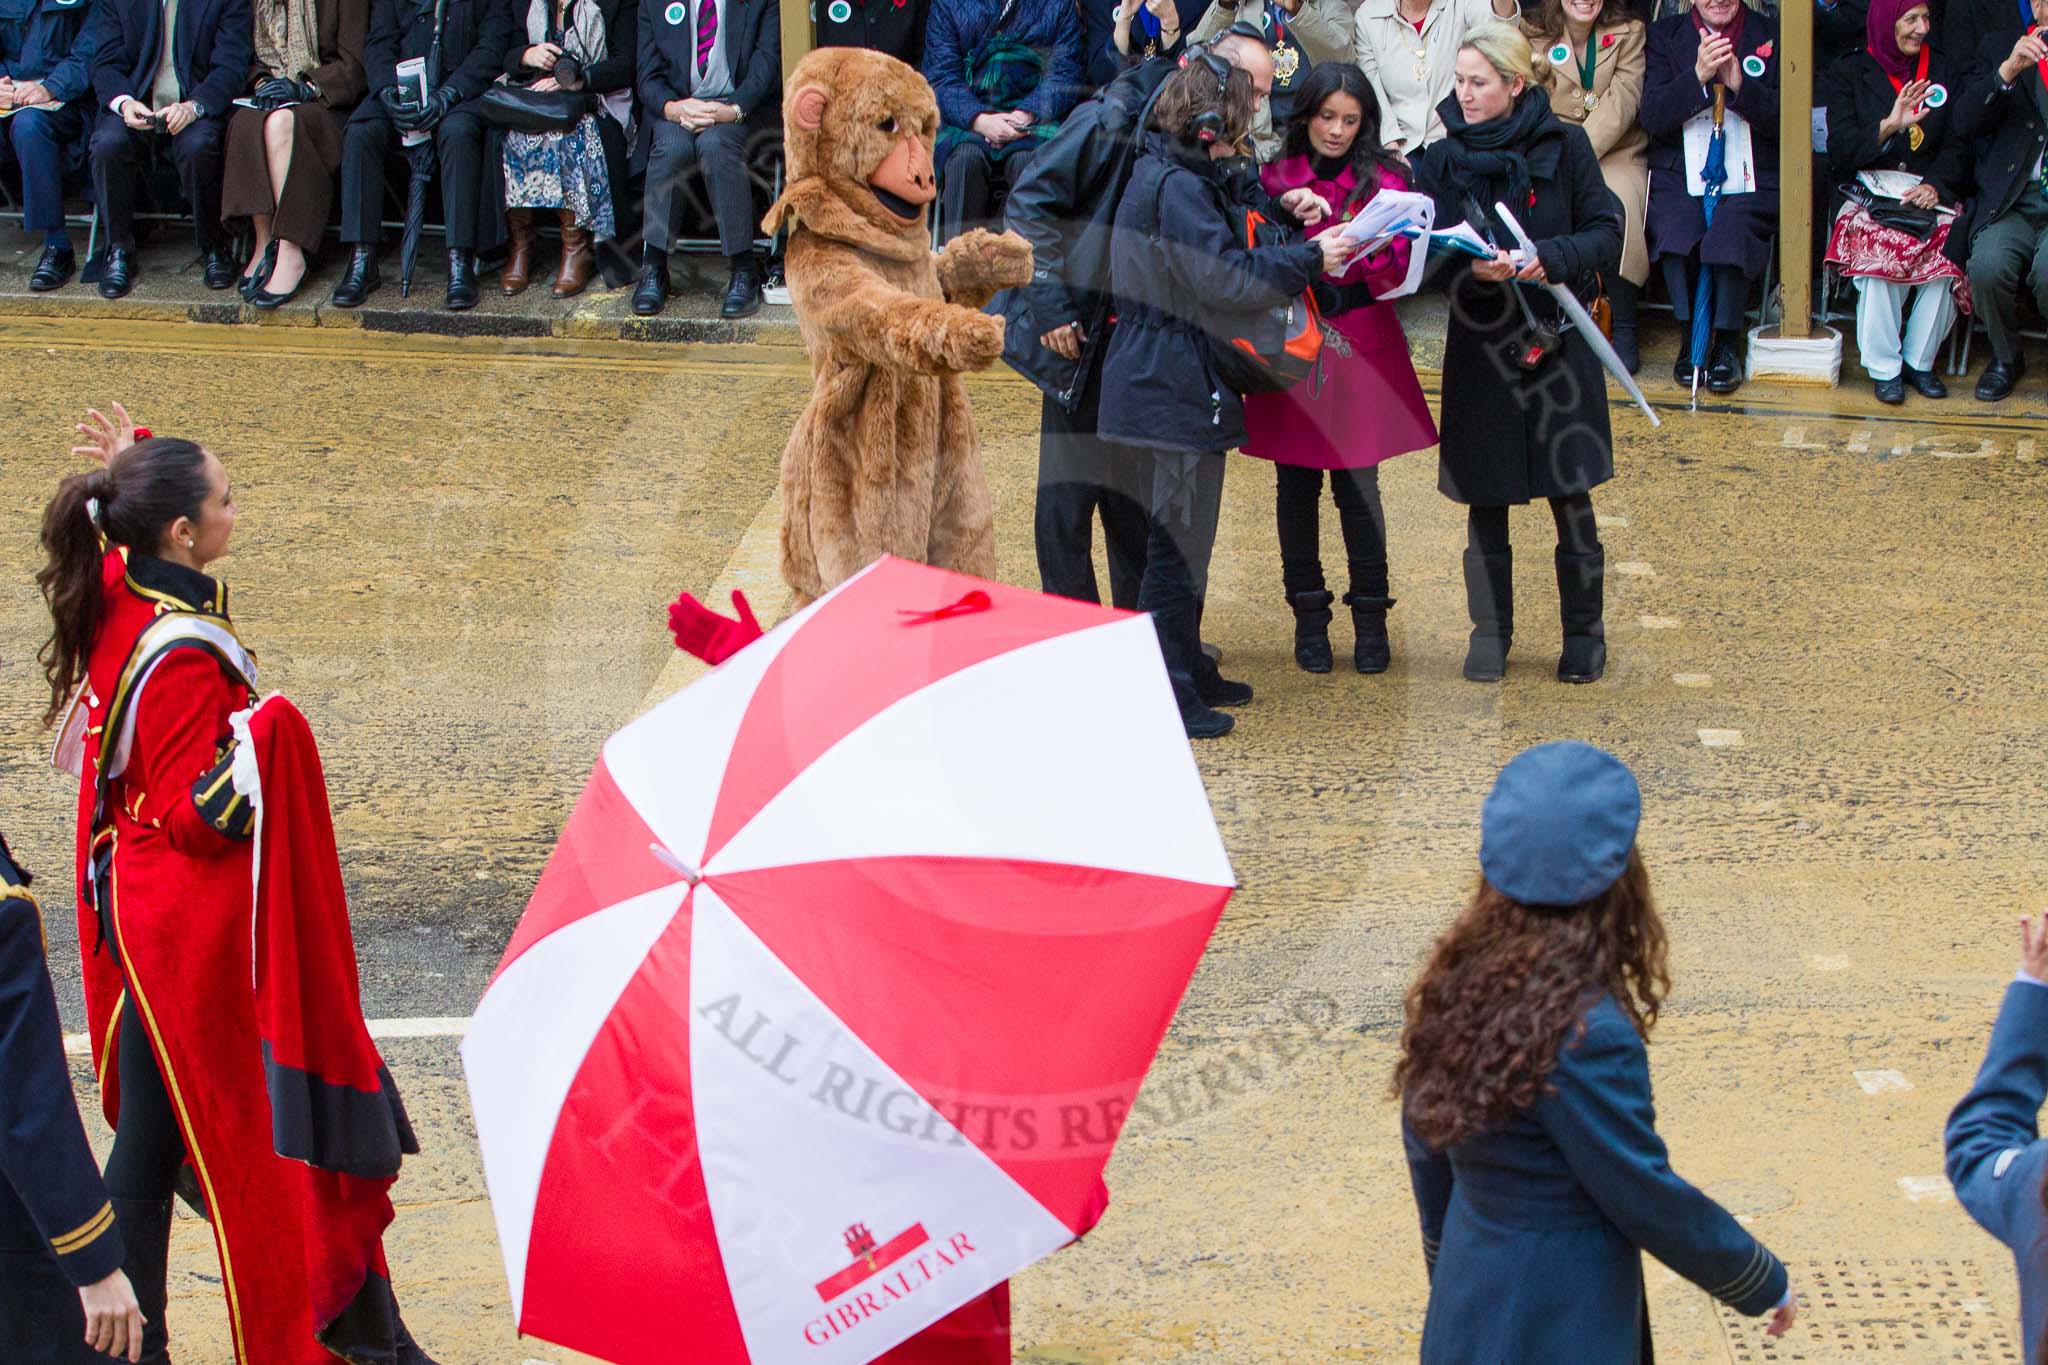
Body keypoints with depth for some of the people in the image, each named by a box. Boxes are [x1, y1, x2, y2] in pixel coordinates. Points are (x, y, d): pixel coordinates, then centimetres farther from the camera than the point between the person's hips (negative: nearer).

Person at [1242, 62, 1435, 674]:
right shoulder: (1273, 180, 5)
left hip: (1360, 347, -1)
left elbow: (1395, 265, -10)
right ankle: (1309, 616, 17)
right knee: (1296, 486, 6)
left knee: (1358, 485, -1)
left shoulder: (1383, 179, 1)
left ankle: (1370, 617, 11)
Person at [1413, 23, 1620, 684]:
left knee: (1570, 494, 4)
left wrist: (1549, 258, -21)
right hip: (1478, 347, 1)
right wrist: (1473, 269, -23)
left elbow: (1605, 233, -4)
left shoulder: (1564, 147, -3)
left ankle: (1583, 632, 17)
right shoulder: (1442, 160, 2)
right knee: (1485, 500, 6)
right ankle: (1490, 631, 19)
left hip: (1558, 339, -1)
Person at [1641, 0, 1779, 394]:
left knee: (1732, 230, -31)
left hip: (1751, 175, -1)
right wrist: (1699, 76, -18)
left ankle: (1727, 343, -13)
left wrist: (1739, 84, -17)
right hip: (1681, 173, 1)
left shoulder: (1771, 35, 7)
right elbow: (1652, 116, -3)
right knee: (1675, 227, -29)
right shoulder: (1666, 35, 9)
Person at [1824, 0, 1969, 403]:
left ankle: (1919, 361, -15)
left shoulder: (1945, 70, 12)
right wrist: (1889, 126, -21)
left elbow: (1958, 145, 5)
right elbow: (1839, 150, -5)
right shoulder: (1852, 73, 6)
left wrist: (1935, 185, -14)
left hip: (1929, 192, 2)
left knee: (1946, 249, -31)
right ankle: (1883, 366, -22)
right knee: (1880, 249, -34)